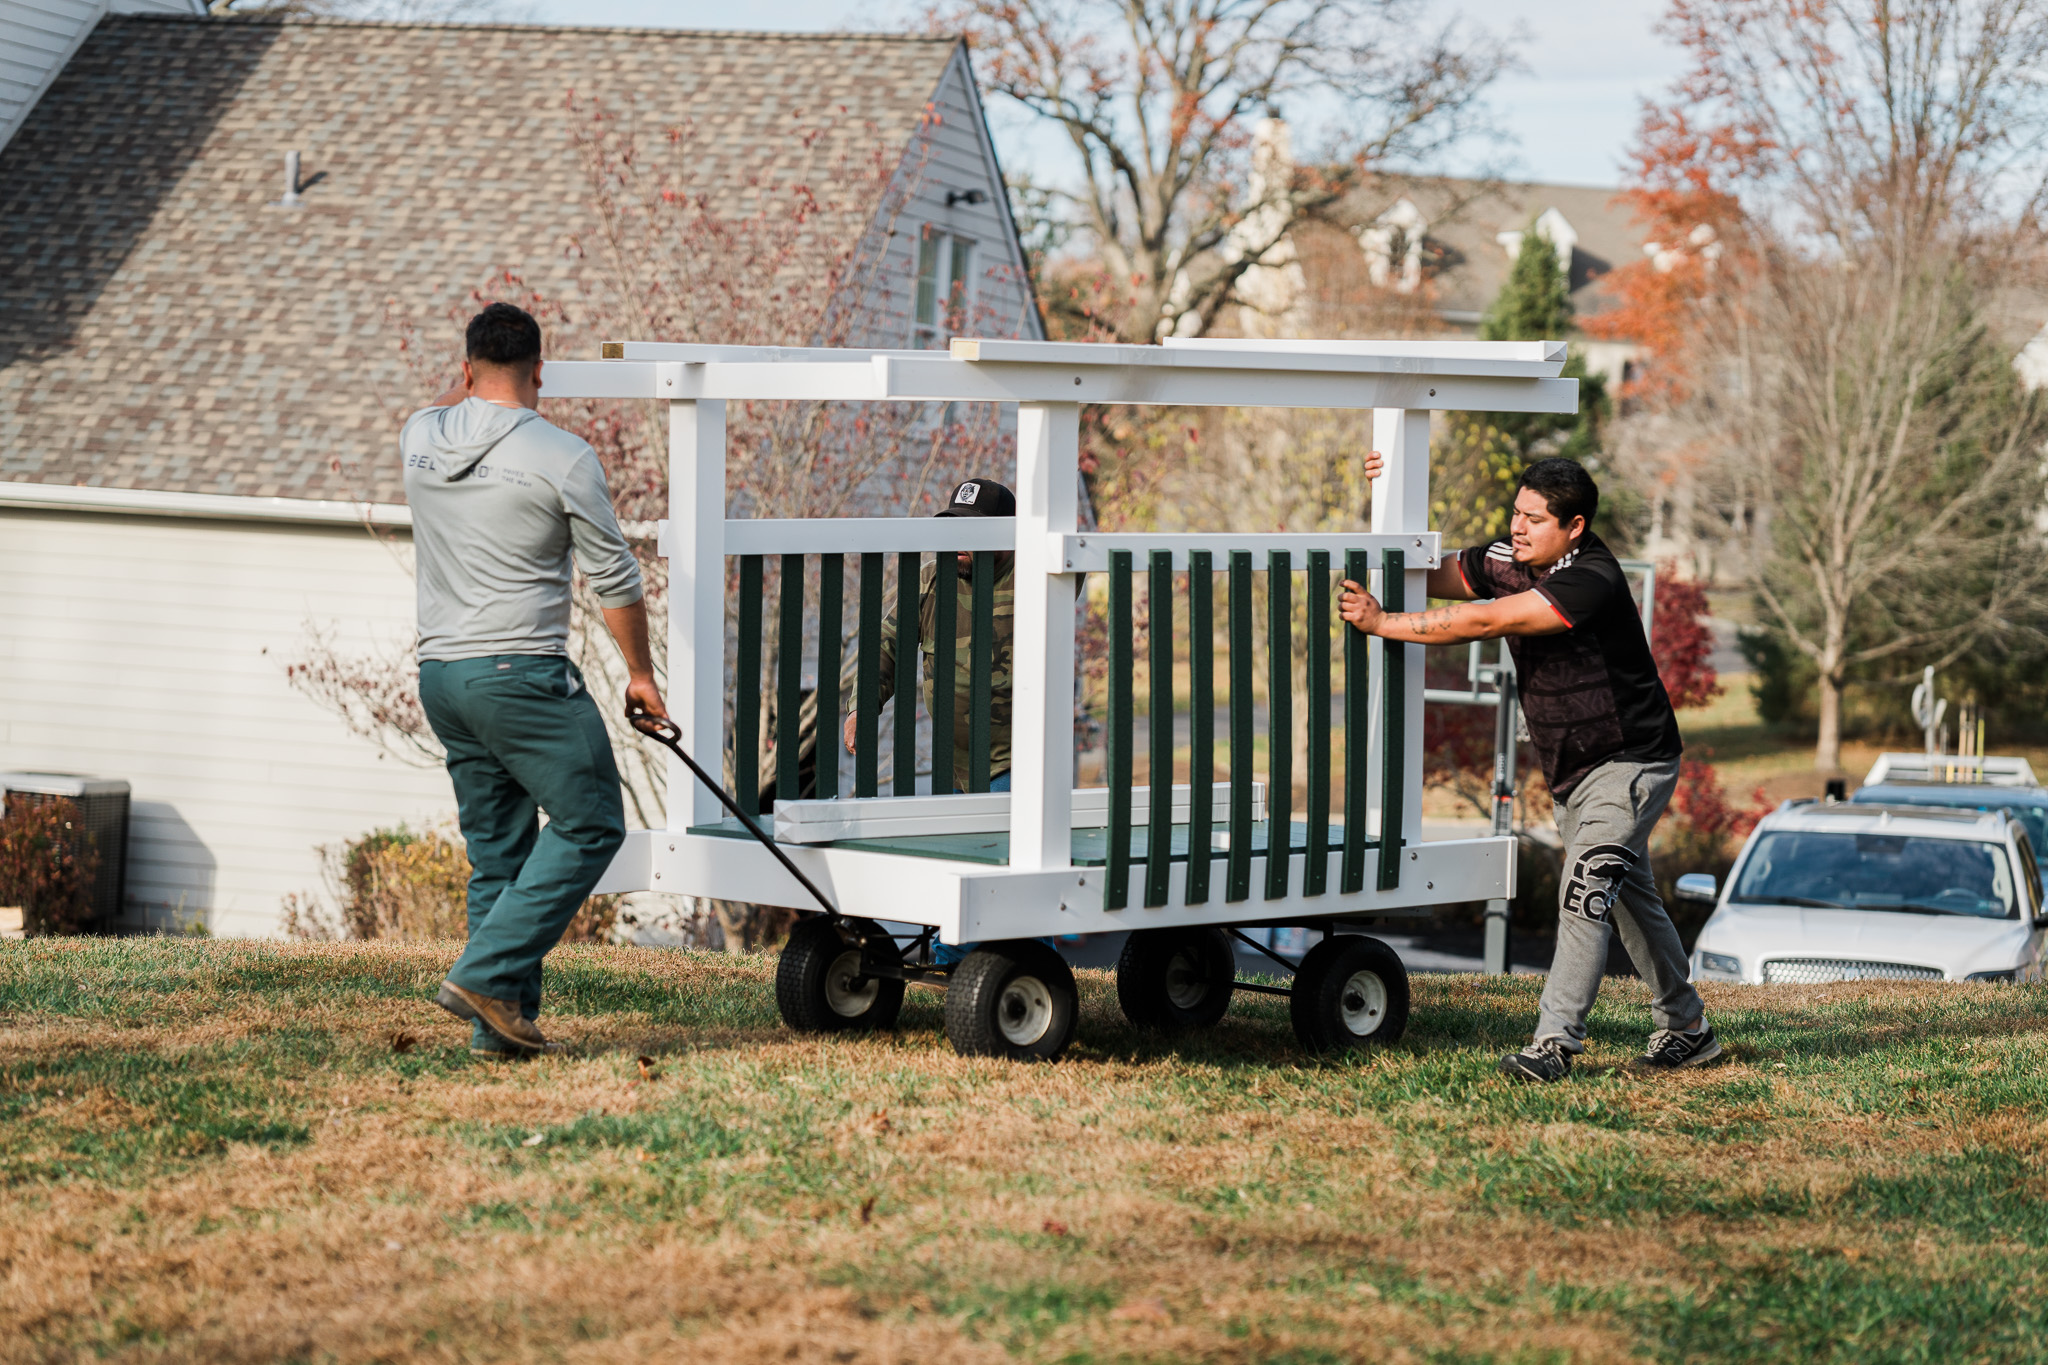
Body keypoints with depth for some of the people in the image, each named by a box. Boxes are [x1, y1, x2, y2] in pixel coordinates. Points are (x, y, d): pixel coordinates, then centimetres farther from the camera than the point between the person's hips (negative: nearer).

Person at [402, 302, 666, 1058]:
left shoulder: (421, 438, 6)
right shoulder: (562, 457, -9)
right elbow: (615, 578, -2)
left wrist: (471, 377, 49)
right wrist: (641, 674, 9)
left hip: (440, 675, 7)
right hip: (523, 674, -7)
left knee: (497, 849, 12)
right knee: (590, 825, 1)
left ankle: (502, 1023, 10)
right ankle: (487, 973, -9)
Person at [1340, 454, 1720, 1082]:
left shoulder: (1592, 582, -29)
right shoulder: (1508, 561, -4)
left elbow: (1482, 622, -34)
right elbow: (1429, 577, 6)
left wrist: (1382, 623, -30)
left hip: (1629, 764, -9)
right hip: (1570, 770, 9)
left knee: (1586, 888, -20)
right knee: (1629, 897, 16)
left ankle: (1555, 1041, -21)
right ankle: (1686, 1029, 28)